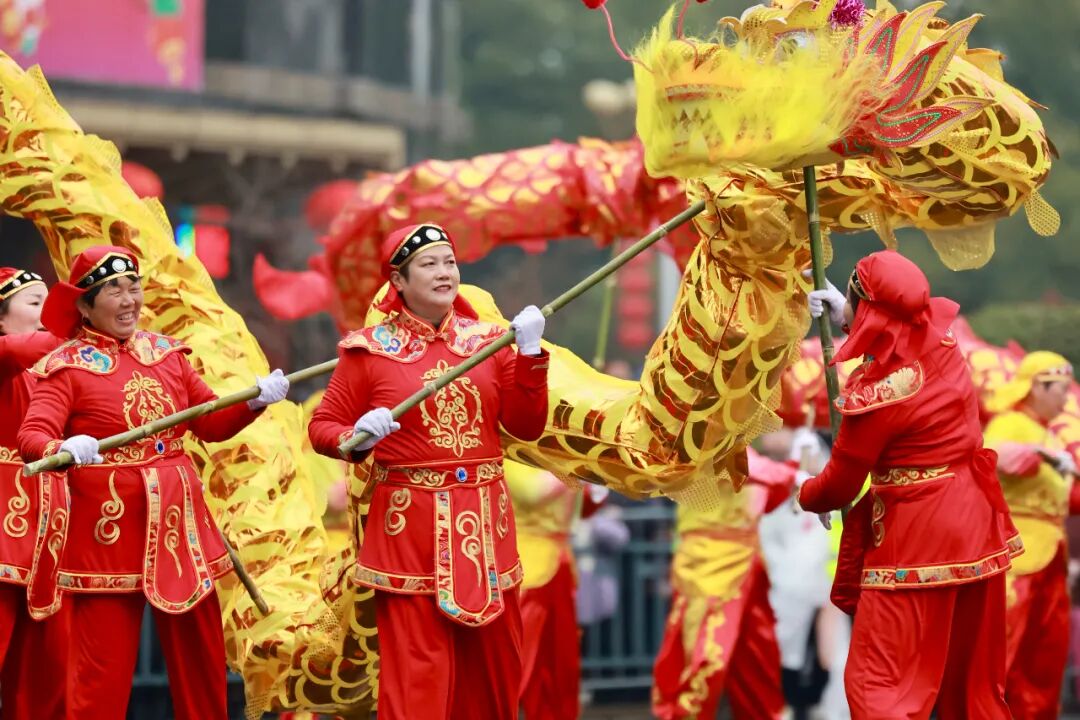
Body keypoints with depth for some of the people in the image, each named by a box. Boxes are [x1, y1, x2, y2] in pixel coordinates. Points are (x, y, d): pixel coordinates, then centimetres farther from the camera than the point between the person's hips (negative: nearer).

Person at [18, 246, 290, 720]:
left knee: (200, 655, 11)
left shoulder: (166, 353, 11)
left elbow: (211, 423, 15)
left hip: (179, 521, 5)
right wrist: (65, 448, -40)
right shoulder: (65, 367, -5)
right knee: (103, 664, -5)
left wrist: (255, 400, -3)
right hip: (109, 529, -5)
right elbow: (31, 436, -18)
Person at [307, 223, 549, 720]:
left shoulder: (487, 339, 9)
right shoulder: (370, 349, 0)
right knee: (417, 669, -7)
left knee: (494, 664, 8)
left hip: (483, 518, 4)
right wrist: (359, 437, -17)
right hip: (410, 523, -4)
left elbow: (527, 427, 4)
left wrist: (530, 355, -7)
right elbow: (322, 427, 4)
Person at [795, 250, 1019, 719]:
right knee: (975, 679, 18)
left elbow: (840, 486, -7)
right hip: (975, 525, 8)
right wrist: (847, 317, 24)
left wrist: (806, 496, 14)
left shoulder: (874, 395, -21)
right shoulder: (942, 337, -3)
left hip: (917, 539, -8)